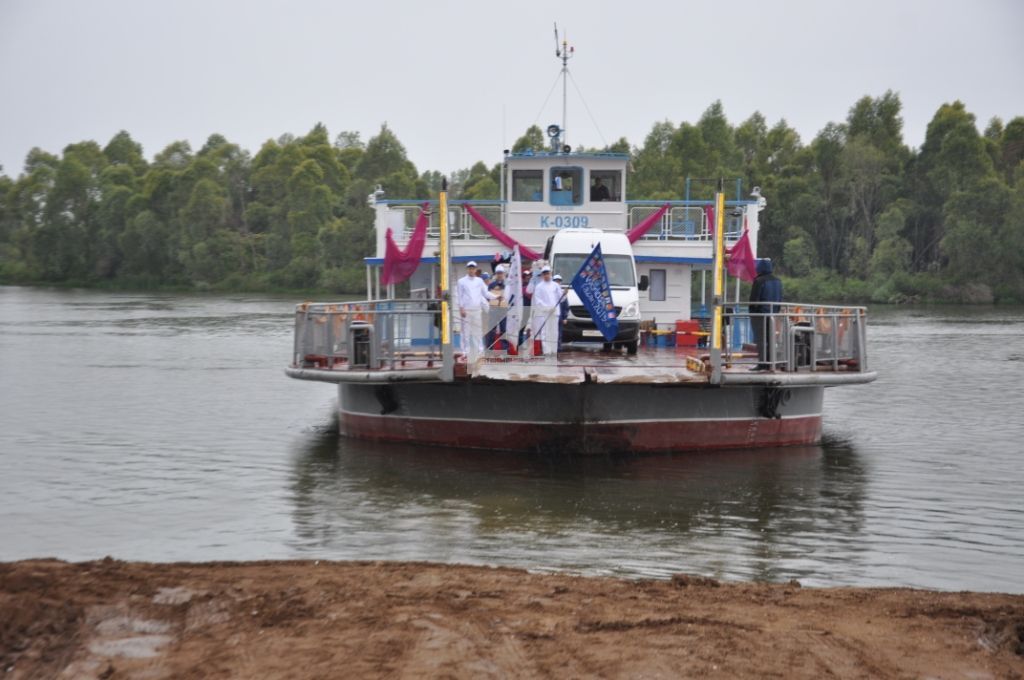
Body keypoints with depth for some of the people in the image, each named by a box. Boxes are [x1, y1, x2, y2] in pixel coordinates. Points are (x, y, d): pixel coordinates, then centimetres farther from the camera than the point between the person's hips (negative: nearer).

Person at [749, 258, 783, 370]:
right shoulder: (777, 281, 10)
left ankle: (762, 363, -9)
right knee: (770, 339, 11)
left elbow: (754, 299, -14)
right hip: (772, 313, 7)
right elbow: (780, 298, 15)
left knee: (760, 339, -5)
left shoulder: (759, 281, -15)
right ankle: (769, 363, 12)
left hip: (760, 313, -7)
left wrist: (752, 312, -3)